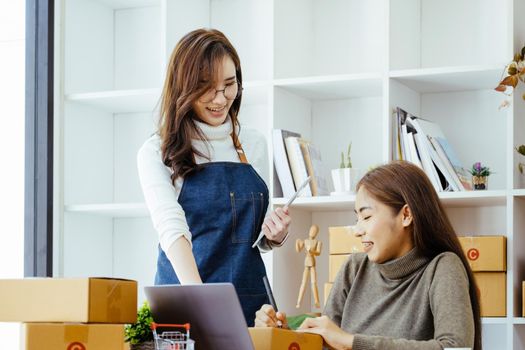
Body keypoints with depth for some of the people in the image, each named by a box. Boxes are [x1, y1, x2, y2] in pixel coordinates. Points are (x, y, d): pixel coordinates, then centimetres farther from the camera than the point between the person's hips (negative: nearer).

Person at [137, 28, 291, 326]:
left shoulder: (254, 145, 9)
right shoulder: (157, 153, -4)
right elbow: (171, 228, -19)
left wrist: (275, 236, -4)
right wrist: (199, 298, -34)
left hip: (250, 301, 3)